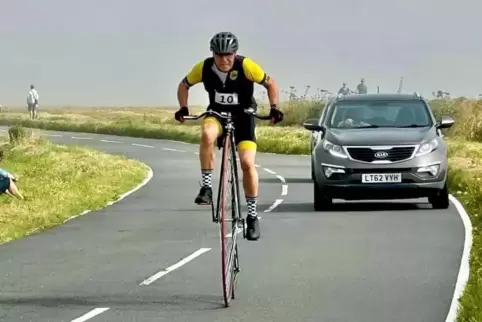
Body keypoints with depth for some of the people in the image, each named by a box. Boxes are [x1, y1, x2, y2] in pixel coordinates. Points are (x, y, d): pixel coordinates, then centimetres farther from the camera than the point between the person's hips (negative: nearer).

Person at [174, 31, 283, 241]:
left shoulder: (246, 66, -22)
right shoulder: (203, 68, -16)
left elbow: (270, 83, -7)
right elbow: (184, 85, 1)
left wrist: (274, 108, -19)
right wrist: (183, 108, -13)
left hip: (243, 115, -1)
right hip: (217, 113, 1)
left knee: (247, 163, -15)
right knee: (207, 133, -35)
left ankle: (252, 216, 0)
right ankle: (206, 187, -23)